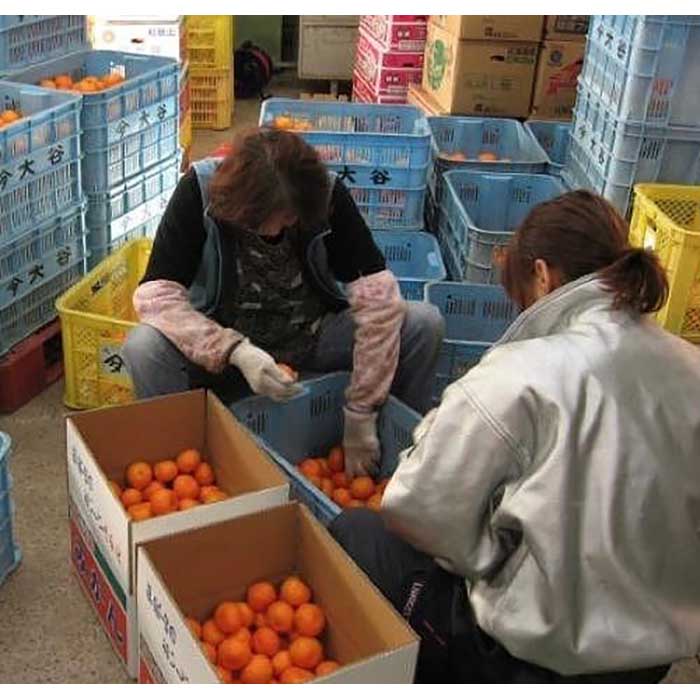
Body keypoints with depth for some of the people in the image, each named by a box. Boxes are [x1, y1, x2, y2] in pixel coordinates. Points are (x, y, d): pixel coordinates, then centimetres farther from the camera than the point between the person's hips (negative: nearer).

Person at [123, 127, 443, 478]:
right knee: (143, 347, -33)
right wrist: (236, 352, -38)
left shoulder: (328, 195, -18)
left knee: (423, 322, -20)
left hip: (313, 340, 2)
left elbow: (378, 296, -23)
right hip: (228, 348, -1)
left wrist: (360, 416, -25)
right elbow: (155, 294, -23)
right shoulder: (199, 190, -20)